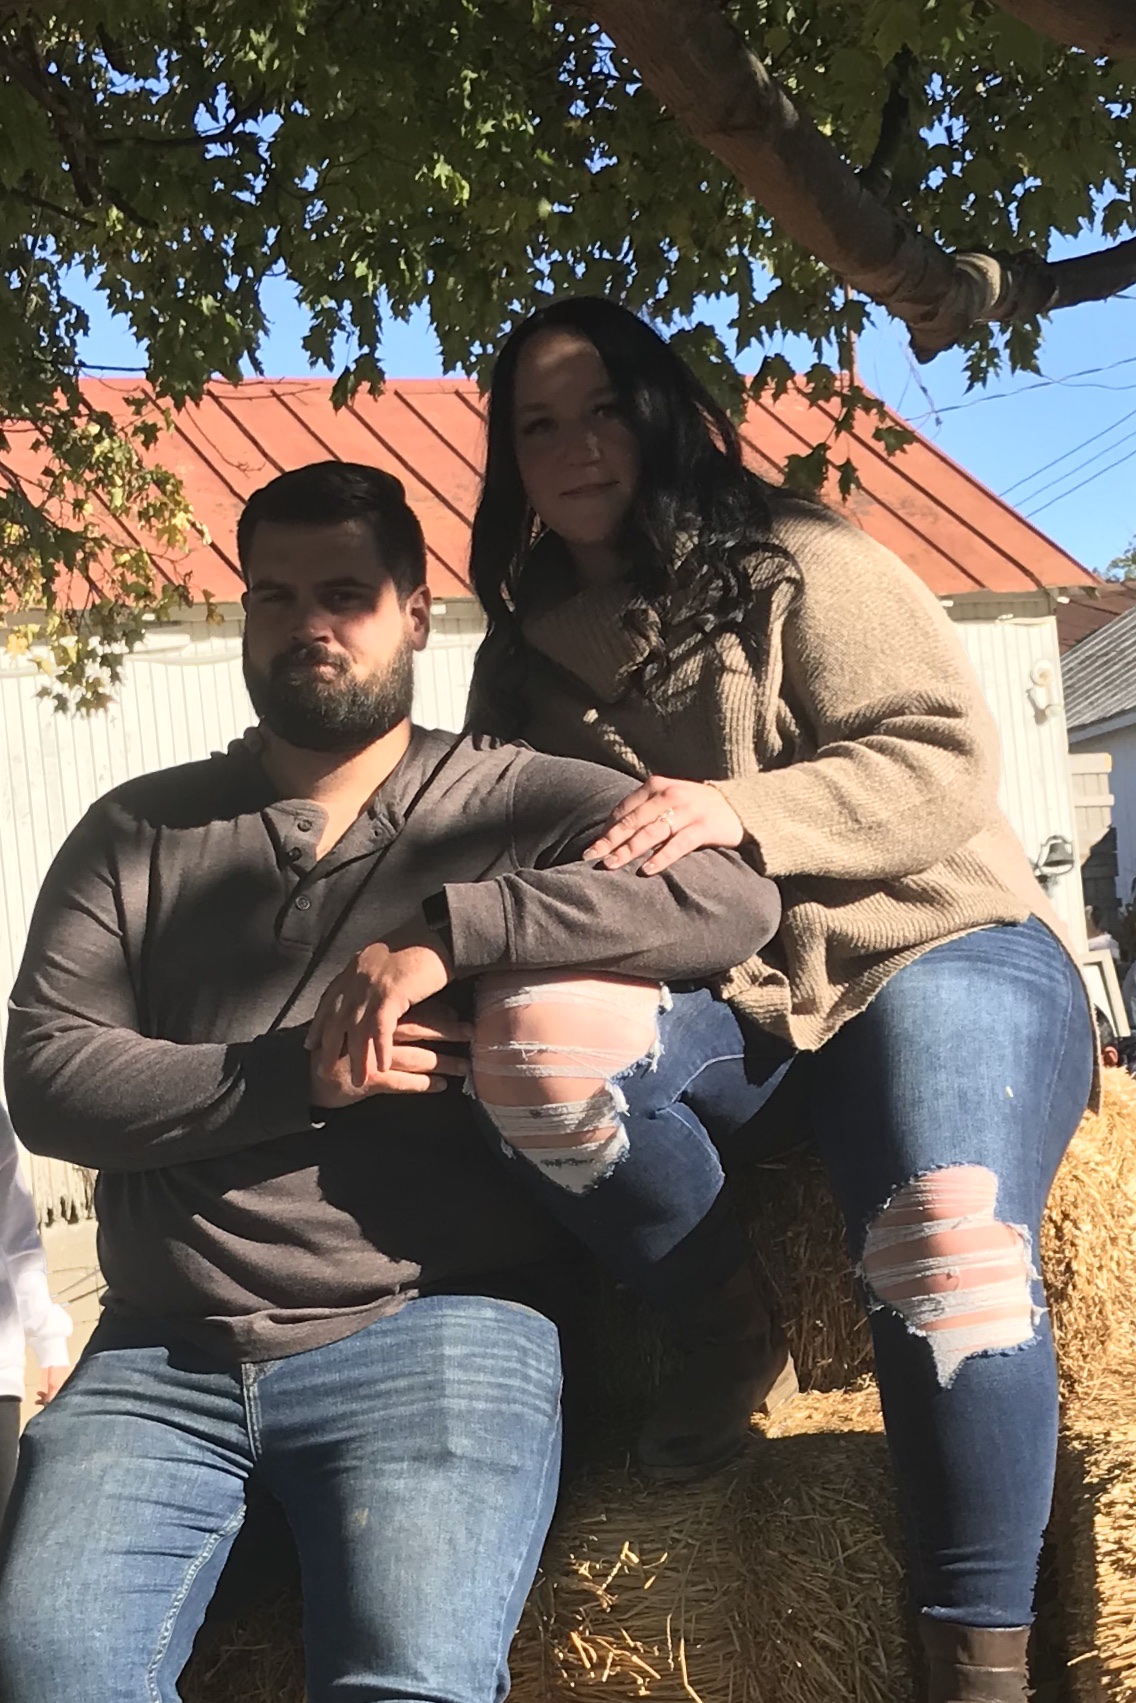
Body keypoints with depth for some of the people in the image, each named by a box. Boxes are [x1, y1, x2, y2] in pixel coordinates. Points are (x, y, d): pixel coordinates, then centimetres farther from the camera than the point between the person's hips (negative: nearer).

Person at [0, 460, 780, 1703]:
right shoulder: (138, 833, 14)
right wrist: (296, 1075, -11)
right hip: (159, 1354, 3)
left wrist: (448, 928, -16)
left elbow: (737, 898, -8)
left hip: (430, 1331, -2)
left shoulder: (523, 805, 7)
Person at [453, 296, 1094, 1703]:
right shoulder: (522, 654, 15)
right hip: (720, 998, 3)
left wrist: (744, 811, -22)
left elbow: (945, 754, -6)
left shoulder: (793, 566, 1)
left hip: (928, 950, -3)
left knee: (948, 1265, -30)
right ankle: (721, 1321, -5)